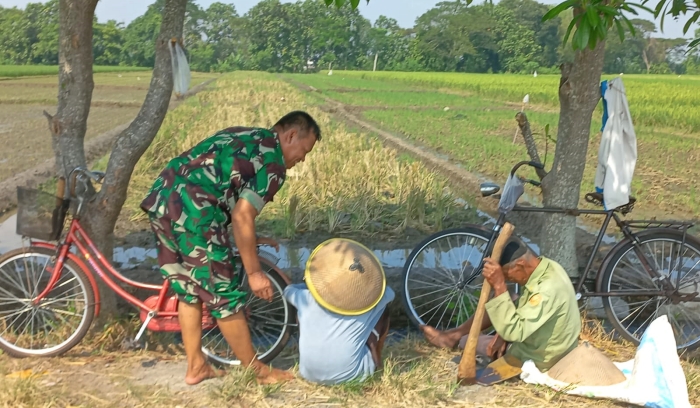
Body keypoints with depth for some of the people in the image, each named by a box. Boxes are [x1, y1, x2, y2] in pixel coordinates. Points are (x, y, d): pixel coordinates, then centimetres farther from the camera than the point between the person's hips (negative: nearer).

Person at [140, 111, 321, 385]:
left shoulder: (243, 136, 24)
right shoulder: (273, 162, -3)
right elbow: (241, 217, -12)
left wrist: (249, 238, 32)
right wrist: (254, 272, -6)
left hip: (161, 200, 9)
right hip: (190, 213, -9)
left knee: (188, 291, 20)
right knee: (225, 296, 5)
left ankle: (196, 368, 30)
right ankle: (257, 371, 19)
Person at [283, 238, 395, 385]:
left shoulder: (306, 299, -6)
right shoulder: (370, 300, -9)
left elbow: (288, 289, 19)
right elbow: (389, 293, 17)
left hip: (310, 373, 2)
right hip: (352, 374, -1)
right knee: (383, 310, 10)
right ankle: (376, 361, 24)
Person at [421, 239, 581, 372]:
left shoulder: (548, 288, -37)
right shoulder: (546, 266, -8)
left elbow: (514, 331, -38)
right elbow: (525, 306, 7)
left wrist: (499, 286, -39)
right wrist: (505, 332, -5)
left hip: (538, 358, -8)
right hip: (543, 339, 8)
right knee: (498, 302, 8)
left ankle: (456, 338, 37)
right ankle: (457, 333, 17)